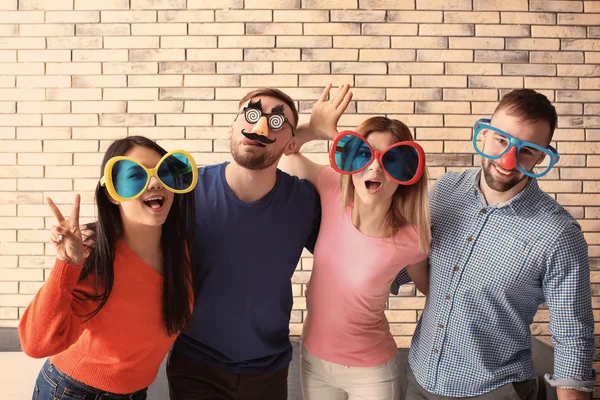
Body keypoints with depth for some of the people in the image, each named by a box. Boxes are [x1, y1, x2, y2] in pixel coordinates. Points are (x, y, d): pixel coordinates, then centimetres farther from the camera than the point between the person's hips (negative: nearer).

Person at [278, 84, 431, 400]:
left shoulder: (411, 240, -21)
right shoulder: (333, 192, -17)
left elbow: (427, 284, 1)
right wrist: (312, 130, -23)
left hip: (371, 371, -2)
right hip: (314, 359, 3)